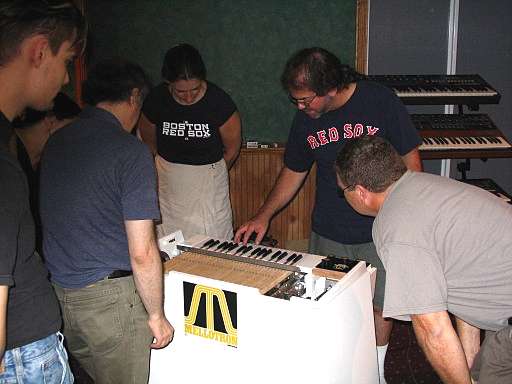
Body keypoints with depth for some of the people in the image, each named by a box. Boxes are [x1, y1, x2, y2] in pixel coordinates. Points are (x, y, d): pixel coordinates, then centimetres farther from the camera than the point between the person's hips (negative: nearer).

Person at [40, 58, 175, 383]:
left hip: (57, 292, 7)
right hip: (108, 296, -7)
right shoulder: (130, 151, -17)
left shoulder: (55, 142, 5)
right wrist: (157, 315, -6)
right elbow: (141, 252, -19)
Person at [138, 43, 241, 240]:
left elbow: (232, 147, 0)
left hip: (209, 174, -2)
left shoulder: (219, 100, -16)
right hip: (168, 178, 2)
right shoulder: (156, 99, -11)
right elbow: (149, 141, 8)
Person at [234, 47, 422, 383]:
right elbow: (294, 172, 11)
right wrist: (264, 216, 6)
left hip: (380, 231, -3)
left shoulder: (381, 102, -14)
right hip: (327, 233, 3)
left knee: (380, 304, 10)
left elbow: (410, 160, -6)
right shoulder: (305, 119, -1)